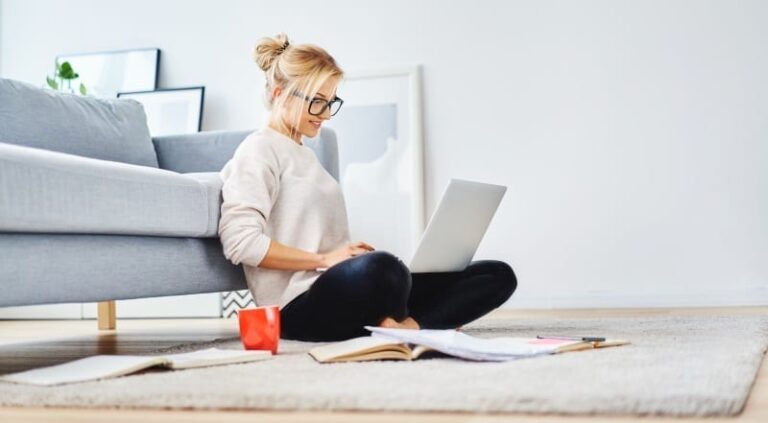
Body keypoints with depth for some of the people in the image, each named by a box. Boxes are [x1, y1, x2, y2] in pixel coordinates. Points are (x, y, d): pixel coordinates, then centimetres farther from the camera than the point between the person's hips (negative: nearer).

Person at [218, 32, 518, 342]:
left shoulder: (305, 155, 26)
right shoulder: (258, 151, -1)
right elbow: (240, 242, -15)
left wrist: (353, 252, 4)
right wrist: (324, 259, -14)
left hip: (345, 289, 9)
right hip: (300, 305, -9)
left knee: (498, 275, -2)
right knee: (379, 269, -44)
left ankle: (405, 327, -25)